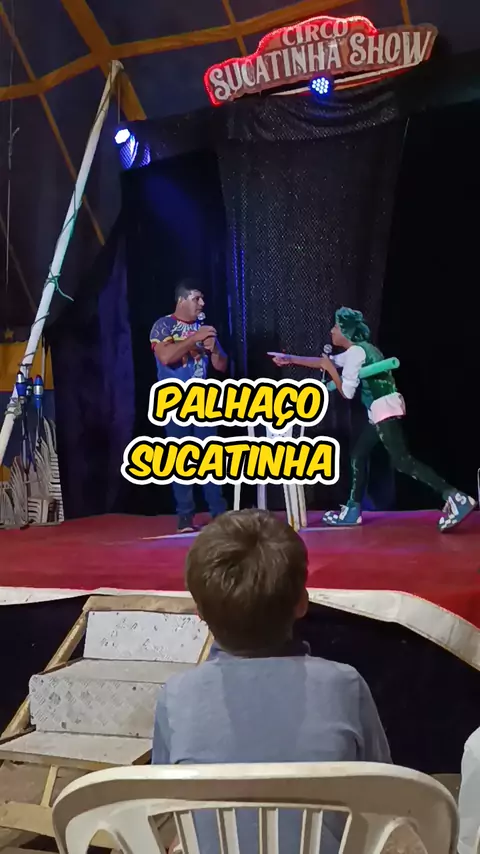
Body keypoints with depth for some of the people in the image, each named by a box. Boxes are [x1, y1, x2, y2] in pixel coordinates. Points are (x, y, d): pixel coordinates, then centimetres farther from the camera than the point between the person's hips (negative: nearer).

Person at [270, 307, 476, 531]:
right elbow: (323, 362, 29)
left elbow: (347, 392, -11)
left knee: (401, 461, -17)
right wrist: (290, 359, 30)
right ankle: (353, 509, 20)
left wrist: (331, 369, 0)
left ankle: (455, 497, -24)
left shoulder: (355, 351, -10)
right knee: (358, 455, 15)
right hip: (383, 410, 10)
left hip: (384, 409, -10)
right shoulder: (358, 350, 20)